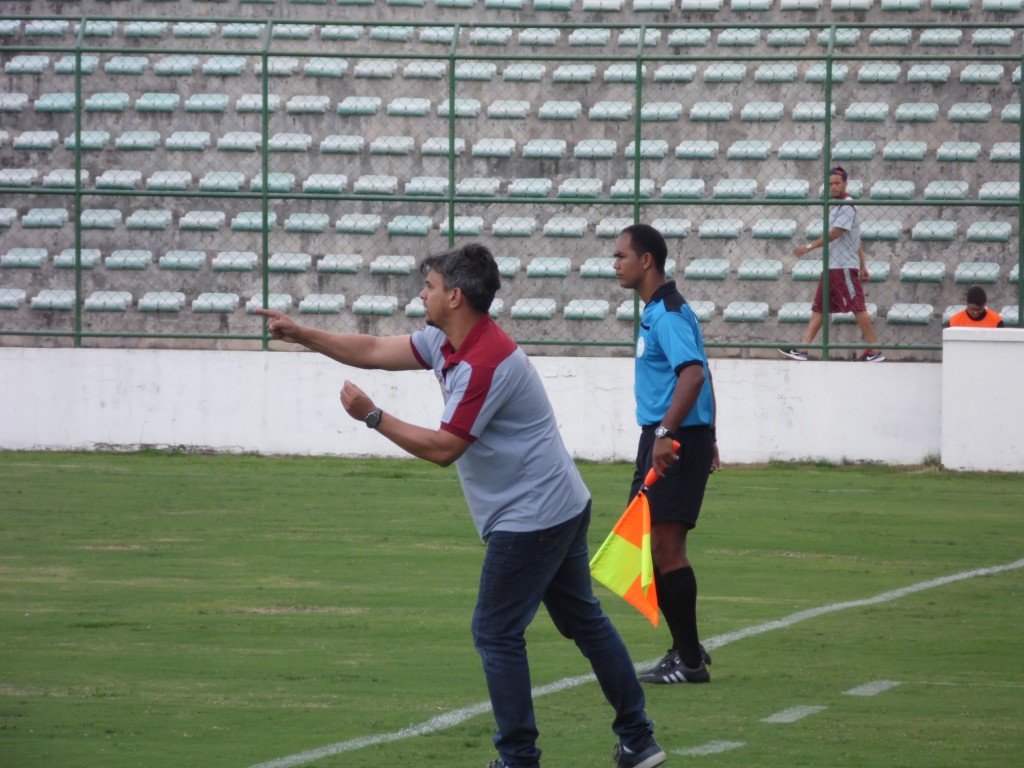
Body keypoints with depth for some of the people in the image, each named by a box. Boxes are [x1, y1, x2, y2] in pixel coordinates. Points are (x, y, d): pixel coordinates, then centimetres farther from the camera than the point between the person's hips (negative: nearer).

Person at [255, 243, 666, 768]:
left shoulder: (485, 363, -24)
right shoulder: (445, 343, 6)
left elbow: (443, 449, -23)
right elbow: (373, 351, 13)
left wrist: (372, 417, -19)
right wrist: (300, 334, 9)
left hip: (528, 521, -10)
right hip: (564, 508, 10)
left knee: (496, 634, -3)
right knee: (584, 621, 14)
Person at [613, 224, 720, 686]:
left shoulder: (668, 314, -15)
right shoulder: (656, 311, 17)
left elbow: (693, 374, -28)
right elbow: (697, 375, 25)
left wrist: (666, 433, -33)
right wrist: (706, 439, 29)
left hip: (676, 443, -11)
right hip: (659, 439, 11)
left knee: (666, 545, -10)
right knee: (645, 546, 11)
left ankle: (690, 662, -6)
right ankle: (685, 649, 19)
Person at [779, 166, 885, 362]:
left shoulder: (847, 207, -11)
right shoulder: (835, 207, 18)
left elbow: (834, 234, -19)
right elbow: (857, 240, 22)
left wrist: (809, 247, -20)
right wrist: (863, 265, 22)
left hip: (845, 267, -10)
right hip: (831, 266, 10)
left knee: (858, 308, -6)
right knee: (818, 308, 4)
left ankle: (875, 350, -2)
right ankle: (803, 348, 1)